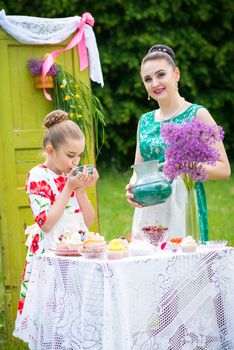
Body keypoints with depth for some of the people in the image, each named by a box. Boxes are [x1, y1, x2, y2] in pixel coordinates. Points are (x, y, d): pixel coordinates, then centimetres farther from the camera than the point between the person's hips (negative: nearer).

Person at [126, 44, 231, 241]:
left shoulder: (197, 115, -1)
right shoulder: (145, 121, 14)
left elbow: (223, 169, -5)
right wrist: (133, 187, -4)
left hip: (184, 207, -4)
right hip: (148, 210, 4)